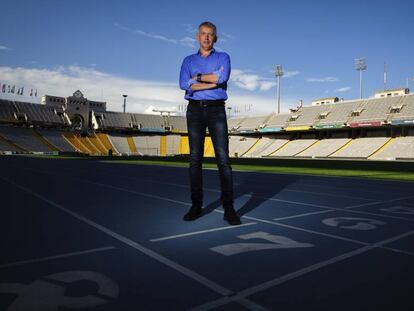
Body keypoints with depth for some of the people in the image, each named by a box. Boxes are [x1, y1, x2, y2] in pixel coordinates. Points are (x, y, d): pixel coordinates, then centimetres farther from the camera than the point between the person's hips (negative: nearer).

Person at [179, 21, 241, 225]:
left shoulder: (223, 57, 12)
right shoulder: (188, 61, 16)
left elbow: (222, 78, -12)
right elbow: (184, 84, -5)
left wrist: (197, 77, -2)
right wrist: (213, 82, -9)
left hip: (216, 110, -2)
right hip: (195, 110, 2)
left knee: (223, 158, -11)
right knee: (195, 159, -2)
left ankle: (228, 208, -9)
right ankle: (196, 206, 4)